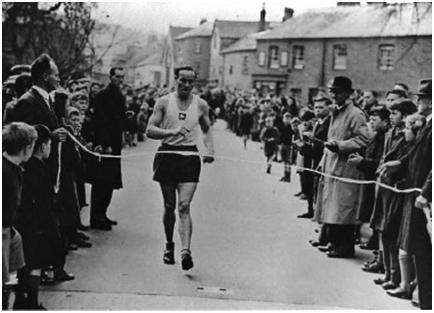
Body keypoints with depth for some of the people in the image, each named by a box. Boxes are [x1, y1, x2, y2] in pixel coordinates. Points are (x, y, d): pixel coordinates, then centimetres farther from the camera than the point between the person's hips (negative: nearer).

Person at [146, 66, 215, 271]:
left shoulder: (201, 105, 6)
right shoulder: (164, 102, 1)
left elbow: (207, 130, 20)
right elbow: (150, 130, -5)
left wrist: (210, 150, 3)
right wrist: (172, 132, -21)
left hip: (190, 157, 0)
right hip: (167, 156, 0)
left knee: (184, 206, -14)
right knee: (169, 206, 10)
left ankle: (186, 250, -21)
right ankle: (169, 245, 30)